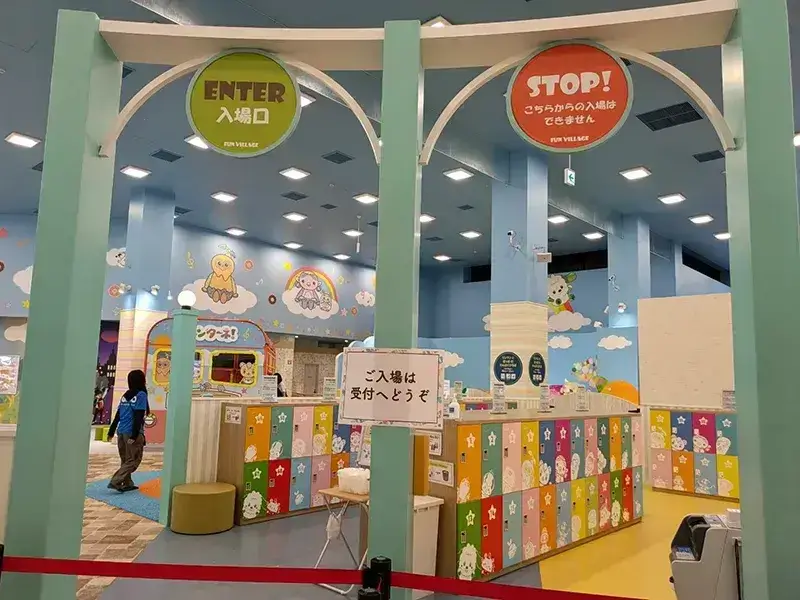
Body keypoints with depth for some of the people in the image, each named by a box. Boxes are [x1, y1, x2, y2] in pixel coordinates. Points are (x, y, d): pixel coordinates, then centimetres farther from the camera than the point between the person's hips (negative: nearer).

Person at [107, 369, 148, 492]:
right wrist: (134, 435, -18)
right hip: (132, 432, -7)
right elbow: (138, 417, -15)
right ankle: (115, 482, -11)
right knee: (134, 460, -1)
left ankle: (127, 484, 17)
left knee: (125, 460, 15)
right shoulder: (141, 395, -8)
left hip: (121, 431, 7)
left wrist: (111, 432, 19)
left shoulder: (125, 395, 13)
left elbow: (118, 415, 15)